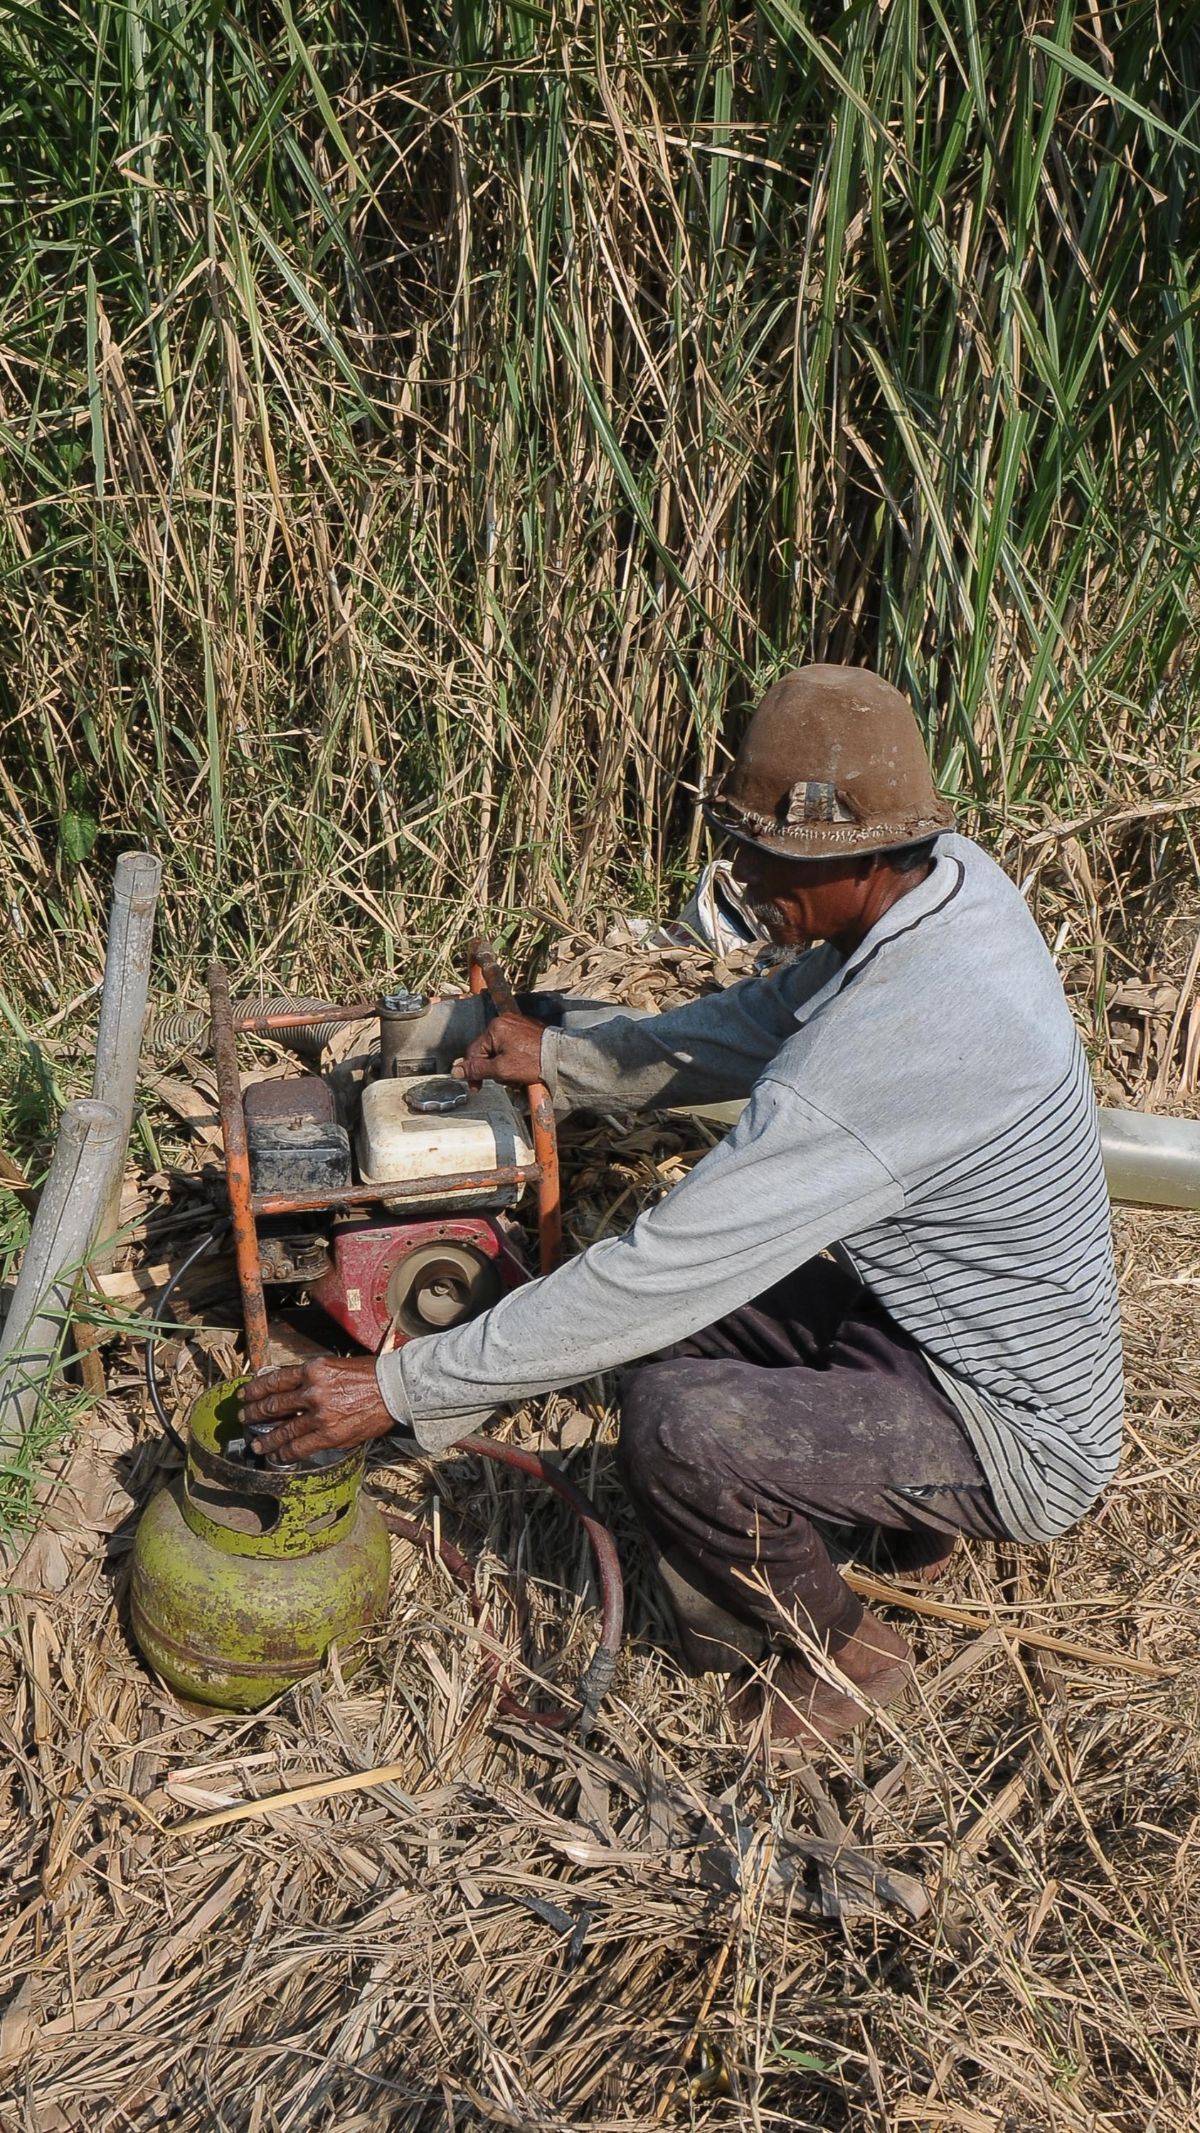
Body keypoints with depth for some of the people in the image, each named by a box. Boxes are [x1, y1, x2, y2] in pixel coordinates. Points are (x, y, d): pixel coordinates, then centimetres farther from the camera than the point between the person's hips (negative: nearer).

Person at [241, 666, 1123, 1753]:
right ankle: (888, 1515, 21)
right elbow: (765, 1022, 10)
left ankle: (845, 1651, 3)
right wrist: (563, 1056, 5)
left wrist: (398, 1389, -25)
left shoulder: (886, 1048, -36)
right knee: (680, 1308, 8)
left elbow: (657, 1274, -33)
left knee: (675, 1425, -27)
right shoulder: (952, 875, -7)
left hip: (1017, 1435, -9)